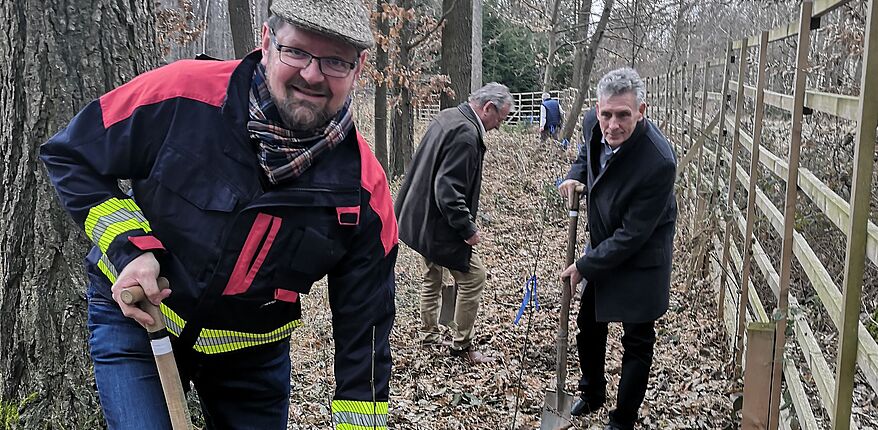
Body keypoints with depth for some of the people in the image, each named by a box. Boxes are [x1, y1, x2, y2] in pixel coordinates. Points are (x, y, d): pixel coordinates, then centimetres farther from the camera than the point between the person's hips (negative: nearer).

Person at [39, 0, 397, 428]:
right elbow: (69, 155, -8)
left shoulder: (364, 186, -19)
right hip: (134, 318, -2)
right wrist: (129, 246, -20)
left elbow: (364, 325, -11)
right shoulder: (182, 95, -23)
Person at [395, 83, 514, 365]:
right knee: (473, 277, 0)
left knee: (433, 276, 23)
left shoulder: (447, 117, 8)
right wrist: (467, 228, -20)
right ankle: (462, 345, 12)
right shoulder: (466, 134, -23)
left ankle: (428, 336, 37)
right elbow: (448, 190, -28)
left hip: (421, 218, 11)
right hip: (439, 225, -11)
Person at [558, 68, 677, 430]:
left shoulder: (658, 162, -34)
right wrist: (576, 175, -6)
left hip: (639, 262, -7)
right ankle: (592, 394, 47)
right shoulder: (593, 124, -14)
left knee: (637, 345, 10)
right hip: (601, 248, 7)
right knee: (588, 328, 22)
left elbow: (632, 235, -27)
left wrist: (583, 267, -19)